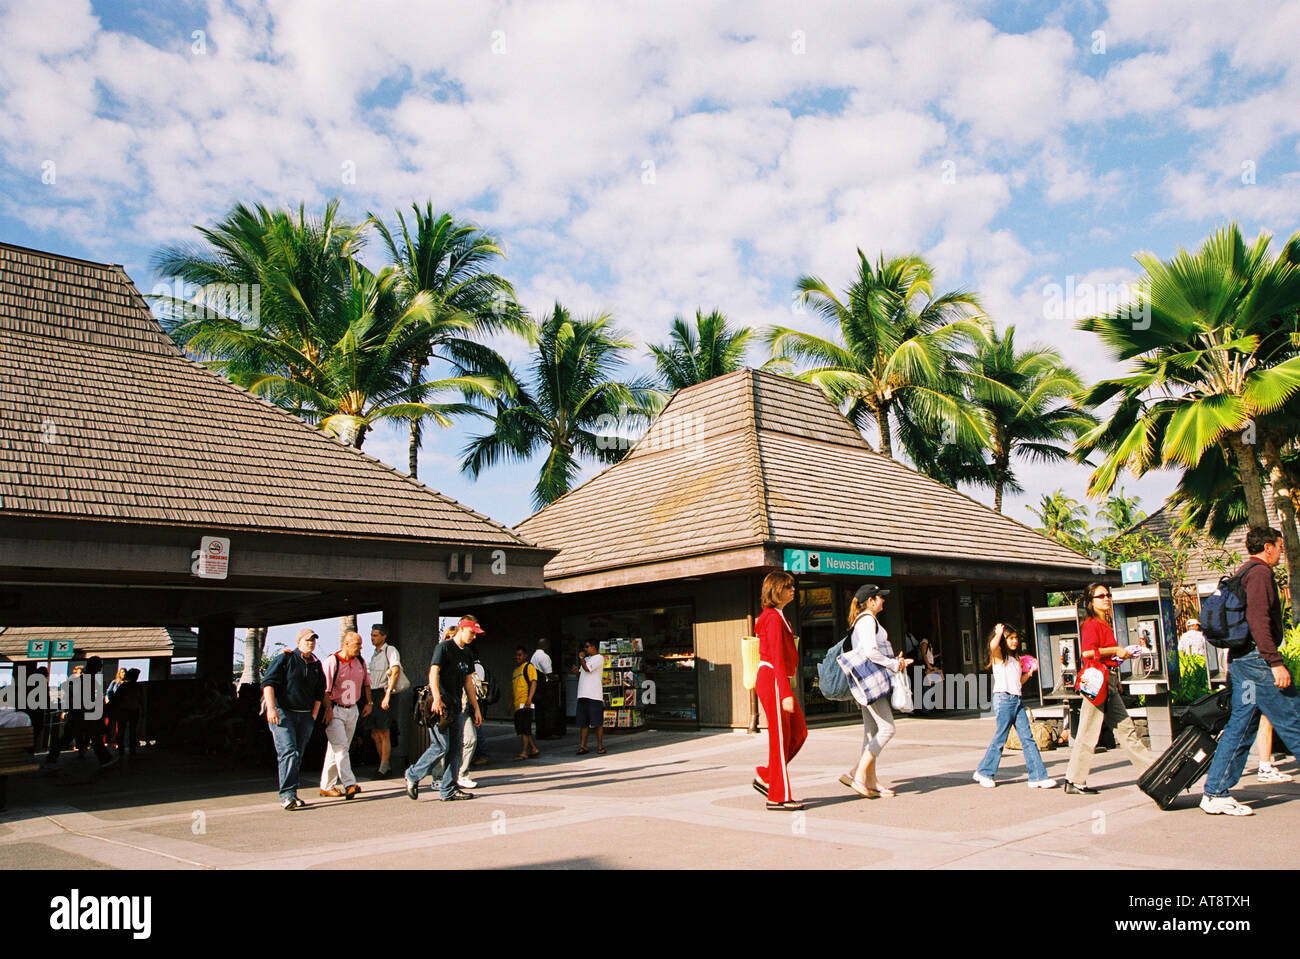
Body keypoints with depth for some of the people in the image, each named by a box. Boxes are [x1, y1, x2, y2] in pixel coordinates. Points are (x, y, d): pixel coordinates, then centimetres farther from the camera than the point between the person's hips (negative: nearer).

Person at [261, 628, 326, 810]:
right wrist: (271, 708, -17)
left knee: (298, 755, 6)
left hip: (305, 715, 6)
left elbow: (319, 692, 21)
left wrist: (313, 715, 12)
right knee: (288, 752, -17)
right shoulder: (285, 659, -2)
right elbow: (268, 682, -7)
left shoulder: (316, 665, 14)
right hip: (282, 713, -6)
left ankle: (290, 795, 14)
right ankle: (287, 795, -20)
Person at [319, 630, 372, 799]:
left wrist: (368, 703, 17)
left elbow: (366, 683, 21)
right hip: (335, 710, -6)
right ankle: (349, 784, -19)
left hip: (352, 710, 7)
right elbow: (324, 688, -15)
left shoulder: (360, 662, 8)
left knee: (340, 748, 9)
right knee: (340, 747, -13)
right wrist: (328, 708, -22)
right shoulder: (331, 662, -12)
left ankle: (327, 786, 18)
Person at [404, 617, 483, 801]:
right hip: (440, 706, -8)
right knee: (442, 746, -10)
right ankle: (413, 775, 9)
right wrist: (437, 699, -29)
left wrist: (476, 709, 18)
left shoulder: (466, 653, 17)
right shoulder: (444, 647, -6)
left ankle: (448, 790, 9)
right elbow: (433, 673, -17)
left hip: (455, 707, 8)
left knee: (455, 749, 4)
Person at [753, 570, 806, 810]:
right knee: (780, 738, -4)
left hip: (779, 680, 10)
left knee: (799, 732, 11)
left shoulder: (776, 616, 18)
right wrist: (786, 693, -25)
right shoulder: (773, 618, -14)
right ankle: (778, 797, 3)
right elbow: (777, 657, -21)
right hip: (773, 680, -10)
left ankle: (765, 776, 18)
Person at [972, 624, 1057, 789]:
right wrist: (999, 631, -11)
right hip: (1003, 699, -7)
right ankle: (983, 772, 12)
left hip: (1018, 700, 7)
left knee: (1028, 738, 1)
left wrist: (1029, 672, 10)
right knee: (1000, 739, -2)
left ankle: (1037, 777, 1)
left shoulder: (1016, 658, 20)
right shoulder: (999, 656, -2)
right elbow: (993, 645, -26)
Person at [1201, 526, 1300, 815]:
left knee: (1239, 727, 8)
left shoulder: (1243, 573, 22)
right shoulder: (1259, 572, -9)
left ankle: (1215, 794, 7)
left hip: (1239, 659, 10)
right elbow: (1258, 621, -20)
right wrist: (1276, 662, -24)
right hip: (1257, 659, -10)